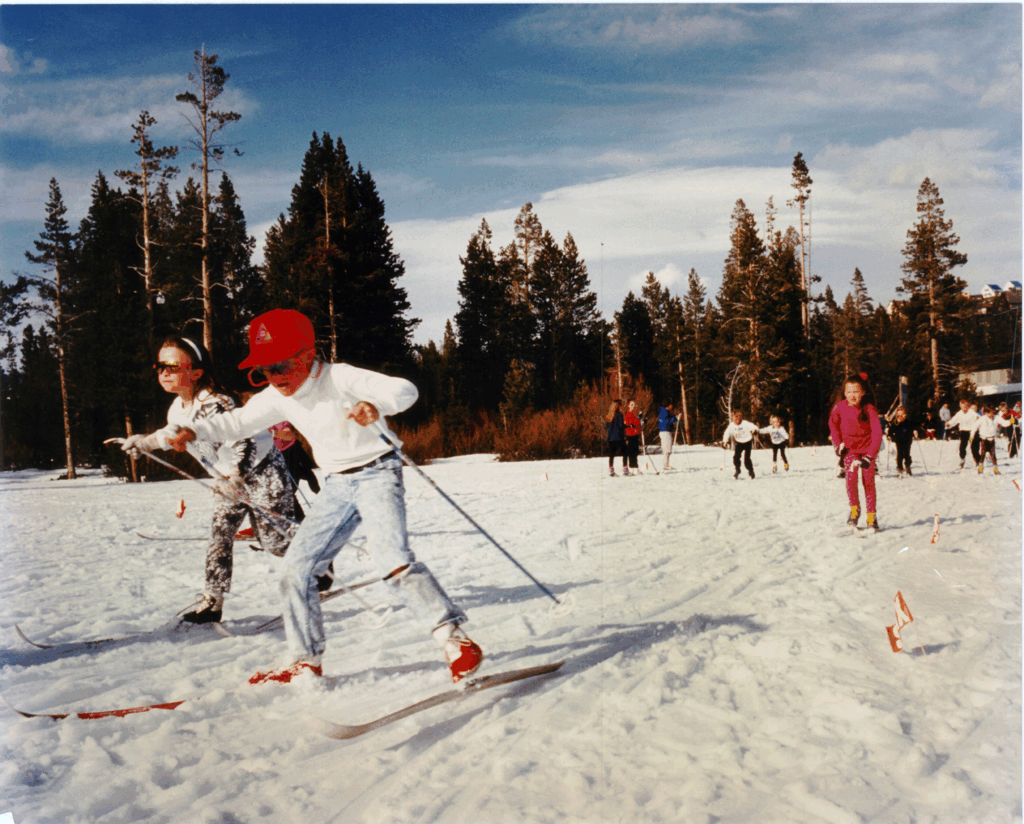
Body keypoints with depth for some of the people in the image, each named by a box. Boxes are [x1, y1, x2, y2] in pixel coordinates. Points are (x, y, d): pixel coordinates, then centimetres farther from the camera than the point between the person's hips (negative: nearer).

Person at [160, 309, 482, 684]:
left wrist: (376, 406, -47)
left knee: (392, 560, -26)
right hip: (336, 485, 7)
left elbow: (404, 390, -26)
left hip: (377, 473, -7)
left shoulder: (340, 378, -19)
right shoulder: (278, 397, 2)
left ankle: (455, 640, -18)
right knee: (296, 569, 2)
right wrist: (195, 431, -6)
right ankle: (305, 662, 15)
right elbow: (238, 421, 11)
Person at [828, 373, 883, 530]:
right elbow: (833, 424, 10)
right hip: (849, 448, 1)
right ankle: (854, 509, 1)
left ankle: (872, 517, 10)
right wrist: (838, 444, 2)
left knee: (868, 481, -2)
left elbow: (877, 433, -15)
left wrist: (870, 455, -21)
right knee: (851, 476, -18)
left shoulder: (869, 409, -17)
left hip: (867, 448, -1)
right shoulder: (840, 407, -11)